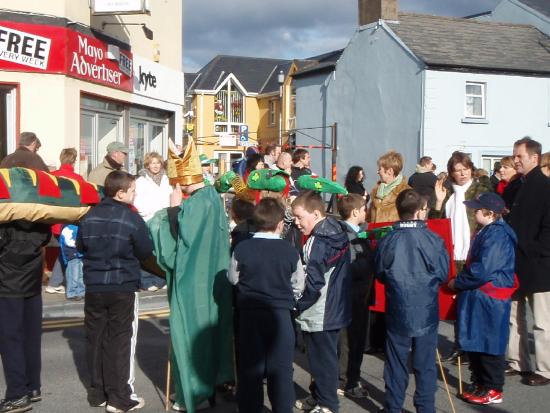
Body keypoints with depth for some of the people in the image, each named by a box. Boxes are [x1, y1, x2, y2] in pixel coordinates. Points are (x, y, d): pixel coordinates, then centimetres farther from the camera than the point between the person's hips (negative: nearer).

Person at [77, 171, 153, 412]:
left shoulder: (89, 216, 1)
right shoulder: (131, 218, -13)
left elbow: (80, 247, 13)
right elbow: (146, 252, -6)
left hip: (94, 286, 4)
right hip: (123, 287, -4)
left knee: (96, 340, 12)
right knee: (120, 340, 3)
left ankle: (97, 393, 21)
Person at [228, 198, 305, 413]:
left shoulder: (241, 249, -10)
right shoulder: (290, 251, -10)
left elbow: (233, 279, 4)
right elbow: (298, 286, 1)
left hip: (249, 314, 1)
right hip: (281, 314, 0)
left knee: (249, 368, 10)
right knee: (281, 369, 9)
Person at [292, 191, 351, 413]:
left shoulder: (317, 242, -21)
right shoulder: (339, 233, 5)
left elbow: (313, 283, -24)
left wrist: (296, 305, -10)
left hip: (319, 313, -9)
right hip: (336, 308, 9)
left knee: (322, 359, 3)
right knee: (324, 356, 20)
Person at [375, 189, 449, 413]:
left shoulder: (386, 241, -10)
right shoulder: (433, 240, -14)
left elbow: (380, 274, 3)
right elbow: (443, 274, -3)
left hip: (397, 312, 1)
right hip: (426, 312, -1)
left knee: (396, 363, 13)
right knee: (425, 365, 11)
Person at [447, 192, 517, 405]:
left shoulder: (496, 235, -20)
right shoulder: (487, 231, 11)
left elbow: (482, 270, -23)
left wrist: (458, 283, -10)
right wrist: (461, 280, 7)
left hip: (489, 298, -9)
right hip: (478, 296, 10)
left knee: (488, 344, 1)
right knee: (474, 342, 16)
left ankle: (493, 390, 12)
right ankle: (479, 382, 28)